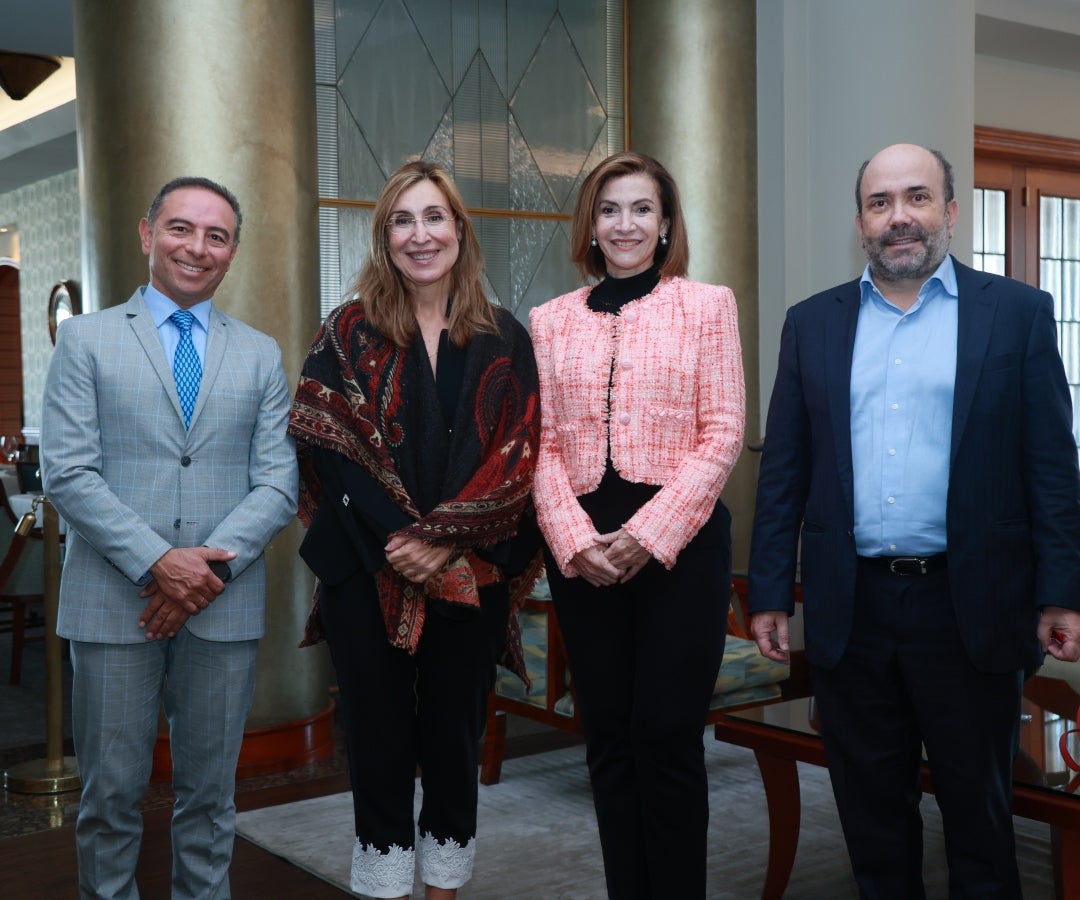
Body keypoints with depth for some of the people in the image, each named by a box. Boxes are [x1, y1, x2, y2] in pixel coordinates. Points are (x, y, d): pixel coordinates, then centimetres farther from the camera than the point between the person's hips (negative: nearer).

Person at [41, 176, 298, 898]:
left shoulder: (261, 354, 11)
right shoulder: (86, 339, 4)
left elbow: (277, 482, 3)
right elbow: (68, 473, -5)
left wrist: (214, 566, -12)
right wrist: (157, 561, -15)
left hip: (226, 606, 2)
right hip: (114, 601, -2)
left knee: (211, 793, 11)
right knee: (112, 792, 5)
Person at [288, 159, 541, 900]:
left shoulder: (503, 339, 4)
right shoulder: (349, 334, 2)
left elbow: (517, 455, -3)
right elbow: (330, 449, -6)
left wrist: (445, 540, -14)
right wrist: (398, 541, -16)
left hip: (470, 576, 1)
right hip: (369, 571, -1)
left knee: (455, 733, 11)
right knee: (380, 735, 7)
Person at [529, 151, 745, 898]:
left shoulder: (707, 305, 4)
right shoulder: (551, 320, 11)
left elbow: (722, 435, -4)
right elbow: (542, 445, 5)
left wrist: (649, 534, -12)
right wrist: (574, 541, -10)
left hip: (680, 543, -3)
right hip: (583, 551, 3)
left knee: (668, 736, -2)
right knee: (608, 739, 8)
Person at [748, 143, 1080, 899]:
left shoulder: (1017, 312, 1)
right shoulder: (812, 323, 8)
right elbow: (783, 472, 7)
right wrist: (769, 594, 3)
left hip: (969, 609, -2)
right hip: (851, 609, 2)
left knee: (981, 814, 12)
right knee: (871, 812, 14)